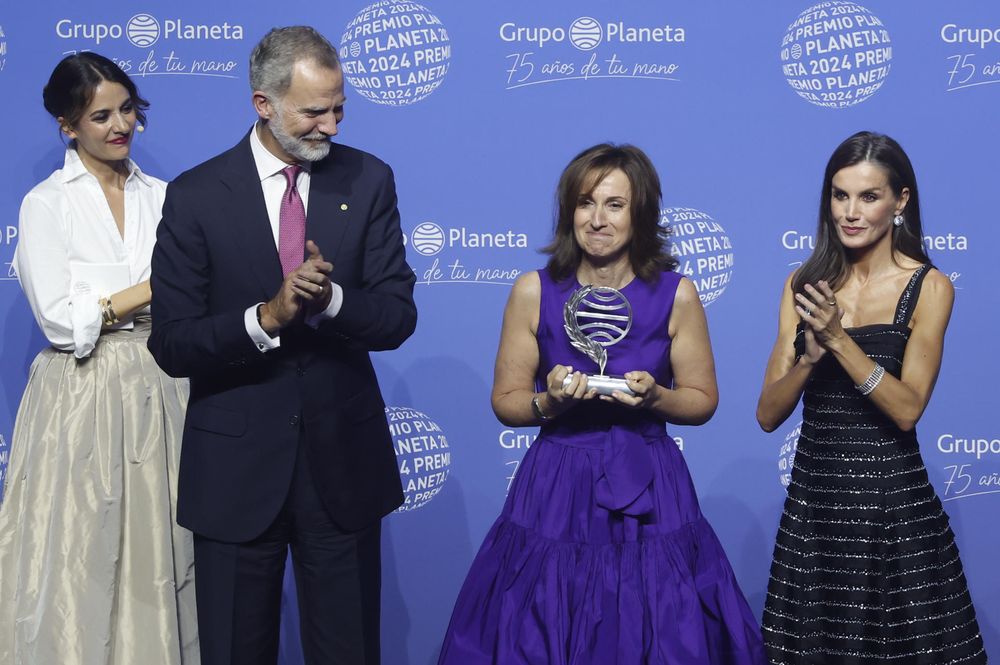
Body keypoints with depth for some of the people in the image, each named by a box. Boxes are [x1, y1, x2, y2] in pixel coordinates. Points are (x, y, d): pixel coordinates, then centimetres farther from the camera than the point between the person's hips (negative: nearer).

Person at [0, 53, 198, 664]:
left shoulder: (162, 197, 9)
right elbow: (62, 322, -11)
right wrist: (153, 290, -11)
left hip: (159, 398, 4)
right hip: (84, 401, -3)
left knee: (159, 560, 8)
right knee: (83, 566, 3)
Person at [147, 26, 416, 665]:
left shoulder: (369, 181, 0)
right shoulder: (196, 195, -7)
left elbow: (398, 315, -4)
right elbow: (171, 346, -9)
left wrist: (330, 299, -23)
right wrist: (265, 318, -25)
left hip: (343, 457, 2)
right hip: (235, 466, -1)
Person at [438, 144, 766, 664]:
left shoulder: (677, 295, -3)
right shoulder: (534, 291, -3)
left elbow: (703, 401, 4)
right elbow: (505, 401, 3)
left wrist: (655, 396, -15)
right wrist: (549, 402, -17)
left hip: (648, 495, 0)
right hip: (556, 493, 0)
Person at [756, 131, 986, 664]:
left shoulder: (928, 287, -4)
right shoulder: (805, 283, 4)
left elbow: (907, 409, -14)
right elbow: (768, 415, -1)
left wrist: (839, 339, -22)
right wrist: (811, 353, -18)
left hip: (893, 500, -3)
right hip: (814, 495, 3)